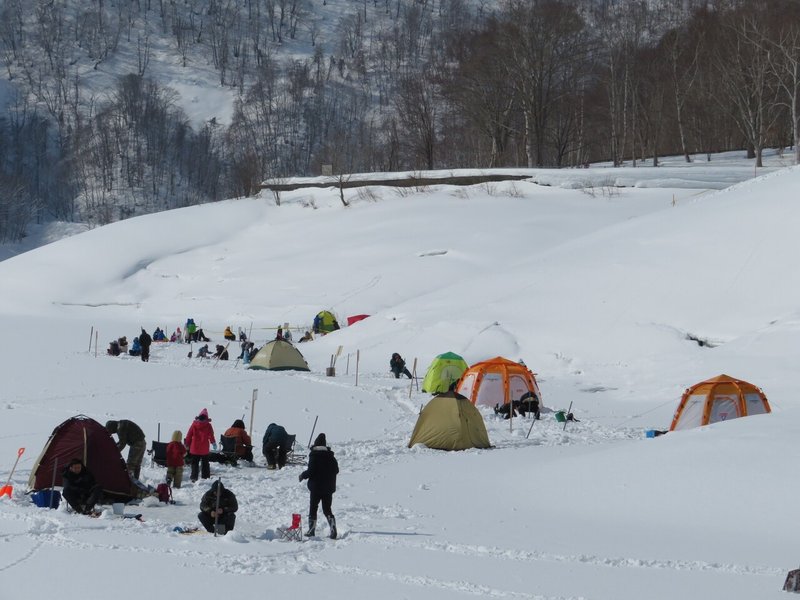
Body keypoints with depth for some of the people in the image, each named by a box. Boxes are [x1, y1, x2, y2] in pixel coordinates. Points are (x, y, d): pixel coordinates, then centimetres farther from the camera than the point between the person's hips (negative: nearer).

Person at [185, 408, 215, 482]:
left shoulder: (194, 424, -4)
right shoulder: (208, 425, -8)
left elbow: (189, 435, 2)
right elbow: (211, 435, -3)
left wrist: (187, 444, 13)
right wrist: (213, 443, 15)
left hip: (194, 448, 0)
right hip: (204, 449, 0)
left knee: (194, 463, 8)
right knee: (205, 463, 12)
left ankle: (194, 477, 2)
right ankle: (205, 477, 10)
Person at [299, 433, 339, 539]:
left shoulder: (314, 455, -13)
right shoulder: (330, 456, 3)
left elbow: (311, 471, -18)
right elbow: (336, 470, 8)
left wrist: (303, 475, 1)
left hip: (316, 487, -4)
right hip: (329, 488, 4)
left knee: (313, 508, 9)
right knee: (327, 509, 9)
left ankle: (311, 529, 8)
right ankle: (333, 527, -8)